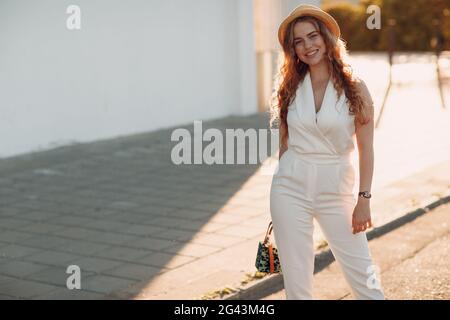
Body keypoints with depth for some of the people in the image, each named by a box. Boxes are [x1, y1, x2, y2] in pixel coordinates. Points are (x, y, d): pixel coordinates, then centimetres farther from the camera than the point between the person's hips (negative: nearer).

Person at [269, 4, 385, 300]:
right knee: (296, 274, 6)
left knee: (361, 271, 0)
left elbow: (366, 148, -4)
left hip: (336, 189, -2)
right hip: (291, 188, 2)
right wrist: (282, 193, 13)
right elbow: (286, 142, 11)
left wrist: (364, 199, -8)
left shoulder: (355, 88, -4)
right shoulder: (291, 88, 4)